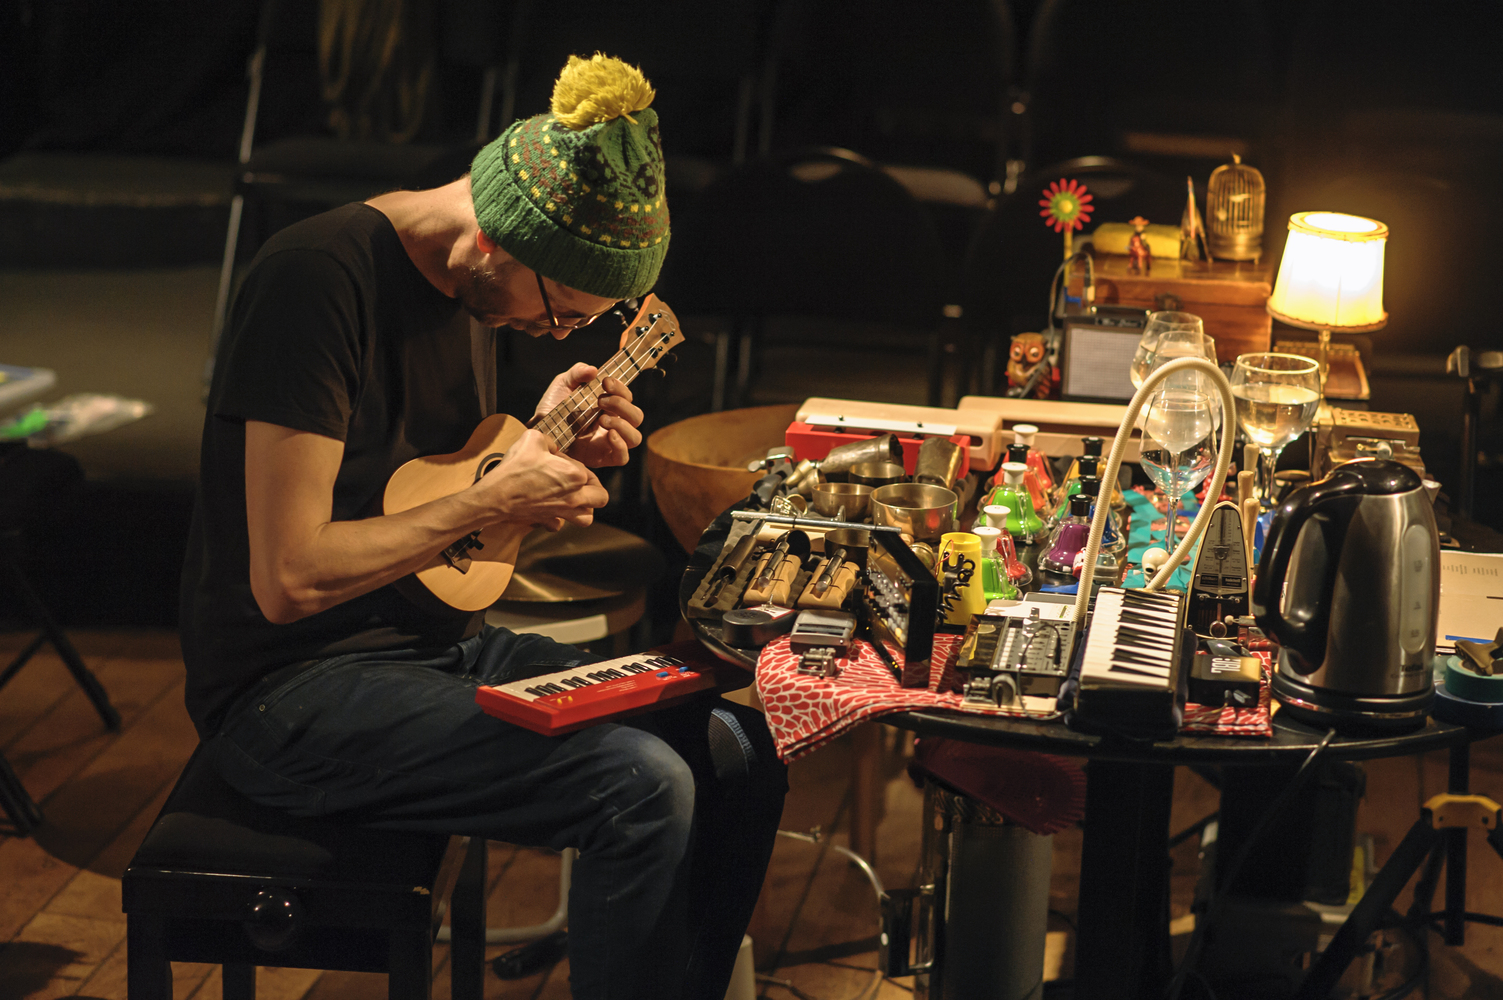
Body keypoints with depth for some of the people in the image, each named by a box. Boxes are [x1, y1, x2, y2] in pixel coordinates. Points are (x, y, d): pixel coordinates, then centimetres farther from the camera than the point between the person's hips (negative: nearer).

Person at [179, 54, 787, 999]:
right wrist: (491, 499, -18)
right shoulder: (319, 279, -22)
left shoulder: (472, 281, 6)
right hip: (294, 688, -9)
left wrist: (539, 443, 0)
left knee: (741, 748, -3)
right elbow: (288, 579, -25)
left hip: (441, 637, 9)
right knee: (644, 789, -24)